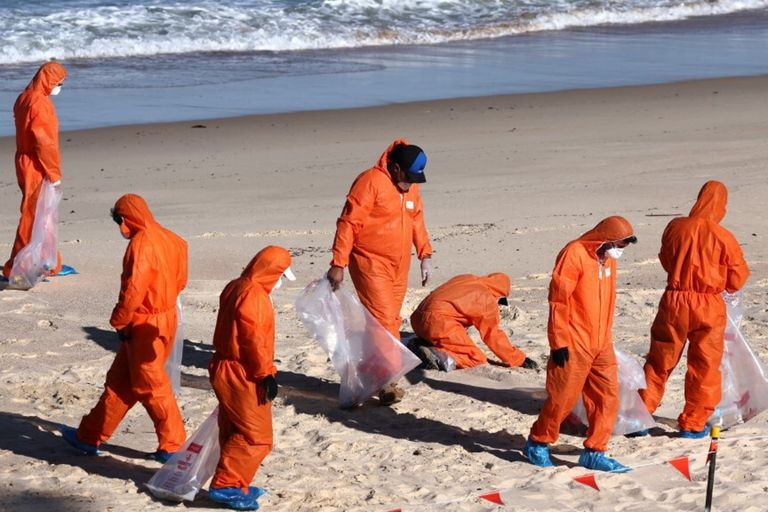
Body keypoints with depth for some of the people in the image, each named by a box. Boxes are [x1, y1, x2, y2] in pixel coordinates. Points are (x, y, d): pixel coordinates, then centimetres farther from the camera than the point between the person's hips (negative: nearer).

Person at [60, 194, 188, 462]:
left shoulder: (142, 243, -21)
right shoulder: (168, 239, 6)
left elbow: (133, 289, -23)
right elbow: (179, 281, 13)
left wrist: (119, 320, -11)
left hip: (145, 326, -9)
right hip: (166, 317, 9)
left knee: (151, 386, 3)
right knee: (120, 380, 16)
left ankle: (173, 444, 11)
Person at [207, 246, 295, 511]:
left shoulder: (235, 288, 12)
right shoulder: (253, 295, -20)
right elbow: (254, 340, -24)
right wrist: (266, 373, -19)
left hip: (226, 370, 11)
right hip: (243, 376, -11)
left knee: (235, 432, 17)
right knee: (257, 437, -6)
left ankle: (233, 484, 24)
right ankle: (226, 486, -7)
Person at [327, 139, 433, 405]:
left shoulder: (410, 187, 10)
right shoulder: (371, 182, -15)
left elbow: (417, 221, 22)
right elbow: (348, 223, -17)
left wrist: (425, 255, 12)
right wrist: (338, 264, -20)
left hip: (398, 267, 8)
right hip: (371, 265, -8)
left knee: (390, 322, 8)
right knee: (384, 321, -13)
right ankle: (387, 382, -12)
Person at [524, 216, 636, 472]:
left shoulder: (608, 260, 14)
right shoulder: (574, 254, -13)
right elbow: (558, 298, -15)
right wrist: (559, 341, -16)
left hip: (601, 345, 8)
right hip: (574, 345, -8)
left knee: (608, 397, 4)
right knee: (562, 398, 0)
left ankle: (594, 453, 12)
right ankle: (537, 443, 19)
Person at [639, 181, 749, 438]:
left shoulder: (675, 227, -4)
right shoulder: (724, 238, -12)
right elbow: (736, 281, -3)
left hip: (674, 302, 2)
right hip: (709, 307, -2)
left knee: (659, 362, 14)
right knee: (704, 367, 10)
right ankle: (693, 423, 15)